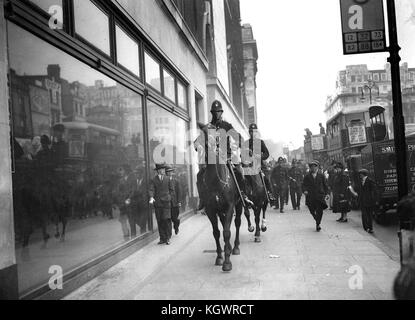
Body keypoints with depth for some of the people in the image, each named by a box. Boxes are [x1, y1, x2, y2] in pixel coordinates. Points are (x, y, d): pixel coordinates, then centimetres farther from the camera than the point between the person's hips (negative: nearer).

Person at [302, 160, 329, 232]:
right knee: (312, 211, 6)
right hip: (310, 196, 1)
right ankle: (318, 222, 30)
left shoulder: (321, 176, 7)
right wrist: (305, 190, -15)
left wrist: (326, 193, 4)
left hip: (320, 196, 0)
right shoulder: (307, 176, 5)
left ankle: (318, 224, 5)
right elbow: (304, 185, 4)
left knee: (319, 211, -9)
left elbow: (325, 185, 11)